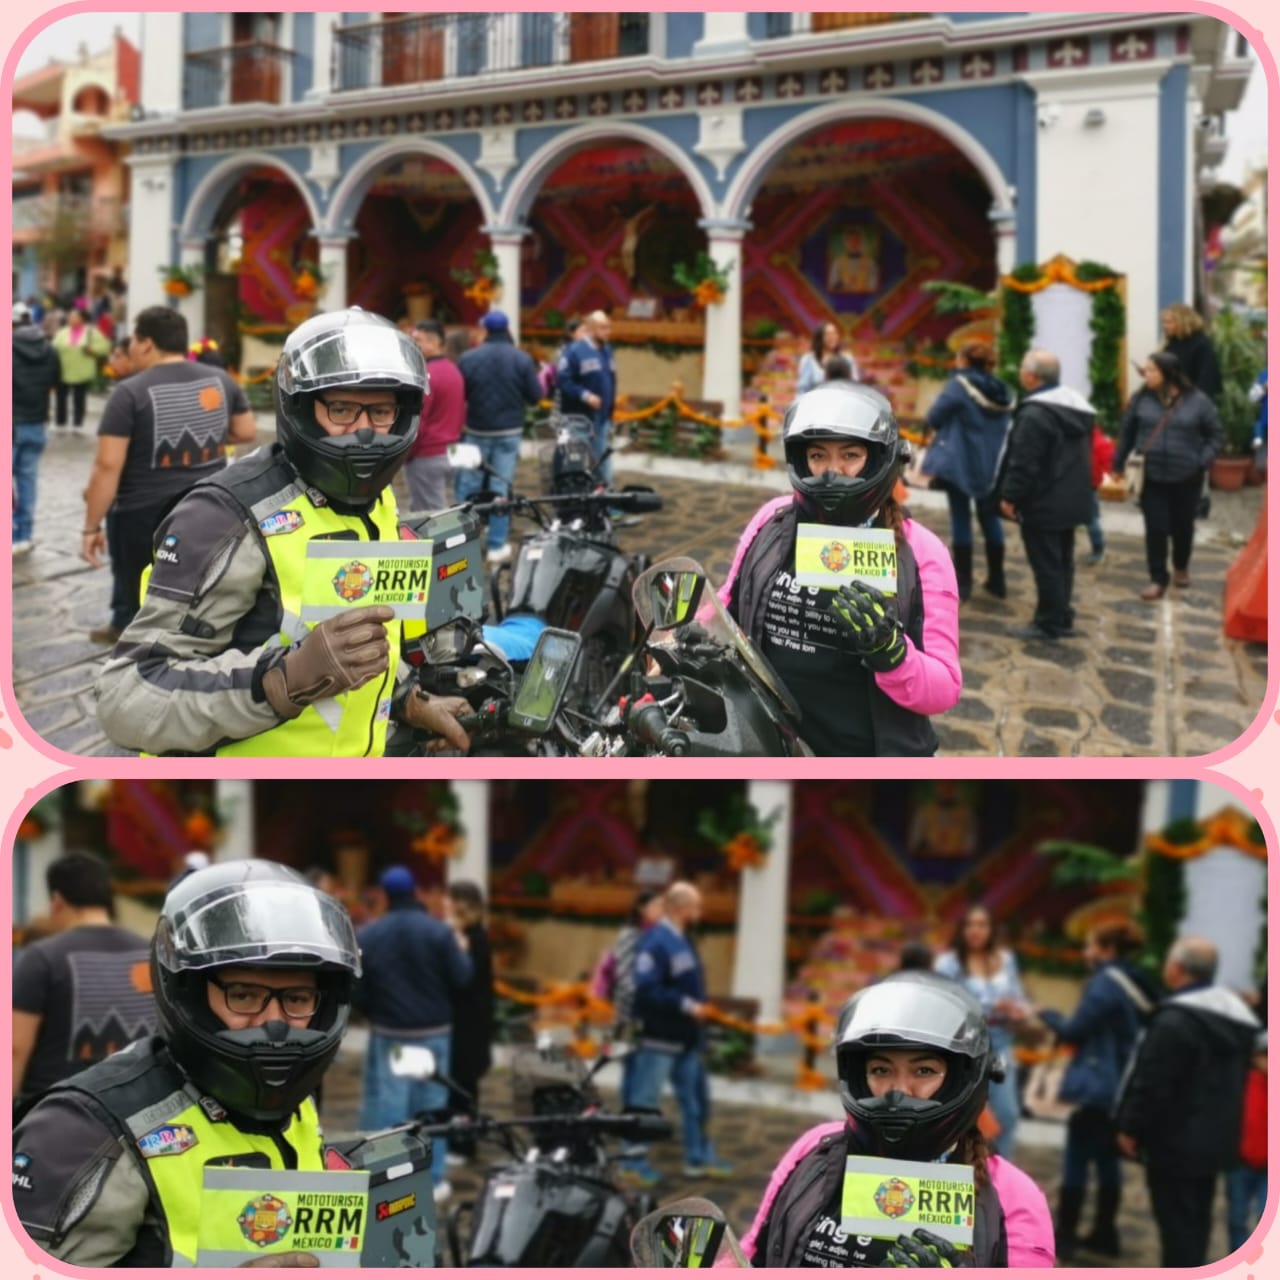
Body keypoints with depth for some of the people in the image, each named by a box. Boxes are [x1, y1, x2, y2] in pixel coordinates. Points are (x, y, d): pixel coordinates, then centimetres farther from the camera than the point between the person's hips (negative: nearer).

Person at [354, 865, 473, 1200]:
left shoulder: (367, 935, -3)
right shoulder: (439, 931, -8)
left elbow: (356, 989, -1)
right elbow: (462, 979, -8)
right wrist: (461, 951, 12)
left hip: (387, 1033, 0)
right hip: (433, 1031, 0)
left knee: (385, 1104, 2)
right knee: (431, 1104, 7)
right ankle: (432, 1179, 10)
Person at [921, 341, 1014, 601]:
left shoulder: (960, 385, -11)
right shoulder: (1002, 392, 8)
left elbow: (934, 417, -9)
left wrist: (951, 423, 10)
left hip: (961, 463, -6)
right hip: (992, 465, 6)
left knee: (961, 519, 2)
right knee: (990, 518, 14)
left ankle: (963, 582, 3)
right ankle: (997, 580, 18)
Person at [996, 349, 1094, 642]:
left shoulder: (1034, 414, -21)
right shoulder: (1077, 406, 11)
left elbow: (1024, 462, -23)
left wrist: (1010, 496, -15)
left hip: (1043, 503, -10)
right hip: (1071, 499, 10)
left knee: (1045, 564, -4)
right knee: (1062, 561, 16)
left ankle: (1048, 624, 1)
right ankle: (1062, 618, 23)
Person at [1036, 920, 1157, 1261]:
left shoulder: (1106, 983, -16)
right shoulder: (1137, 985, 10)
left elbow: (1074, 1031, -13)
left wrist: (1048, 1015, 4)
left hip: (1098, 1085, -9)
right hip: (1122, 1086, 9)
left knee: (1076, 1161, -3)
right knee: (1108, 1160, 15)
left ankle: (1064, 1239, 0)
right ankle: (1104, 1234, 19)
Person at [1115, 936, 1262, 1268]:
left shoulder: (1175, 1020, -21)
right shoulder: (1237, 1015, 10)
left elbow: (1152, 1084, -21)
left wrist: (1131, 1128, -11)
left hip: (1175, 1140, -9)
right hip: (1215, 1138, 9)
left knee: (1176, 1222, -4)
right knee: (1195, 1220, 17)